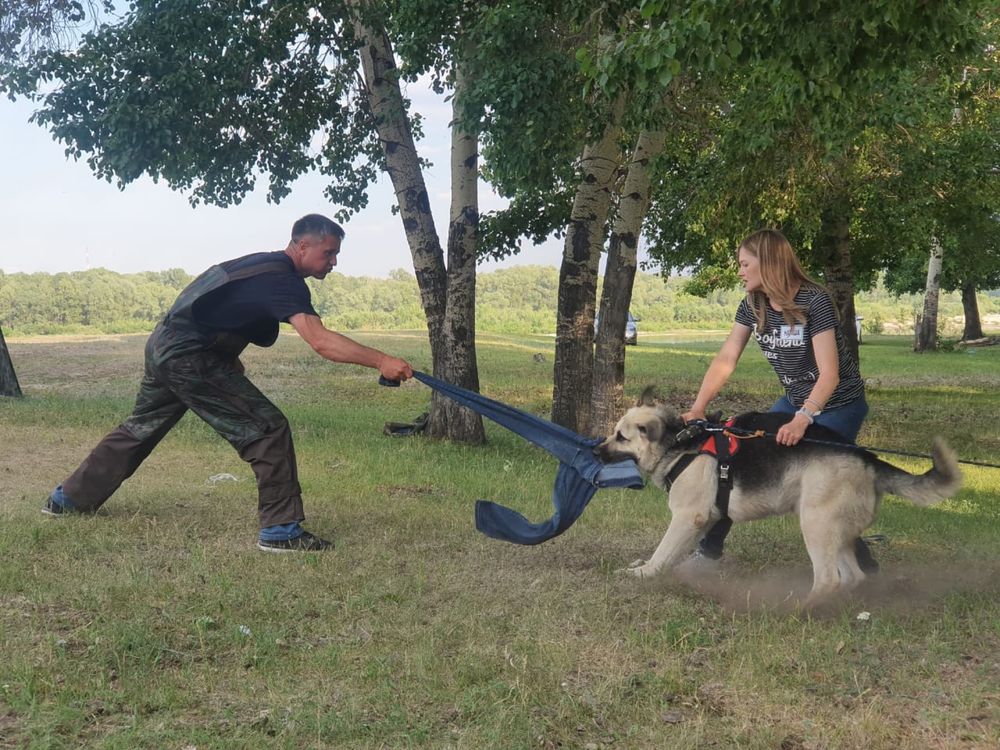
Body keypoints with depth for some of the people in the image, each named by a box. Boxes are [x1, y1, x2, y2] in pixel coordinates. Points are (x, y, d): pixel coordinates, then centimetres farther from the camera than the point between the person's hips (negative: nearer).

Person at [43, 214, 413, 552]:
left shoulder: (267, 265, 13)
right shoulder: (282, 279, -17)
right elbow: (321, 341, -31)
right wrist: (381, 361, -36)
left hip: (164, 346, 10)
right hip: (190, 357, -10)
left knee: (140, 429, 26)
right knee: (269, 430, -9)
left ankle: (68, 499, 40)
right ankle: (280, 529, -7)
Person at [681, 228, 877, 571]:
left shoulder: (815, 302, -25)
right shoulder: (752, 306, -5)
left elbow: (829, 374, -29)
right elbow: (726, 359, -7)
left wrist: (802, 420, -42)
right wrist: (698, 407, -18)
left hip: (838, 404, -7)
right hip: (795, 401, 7)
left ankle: (864, 565, 1)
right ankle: (709, 546, 13)